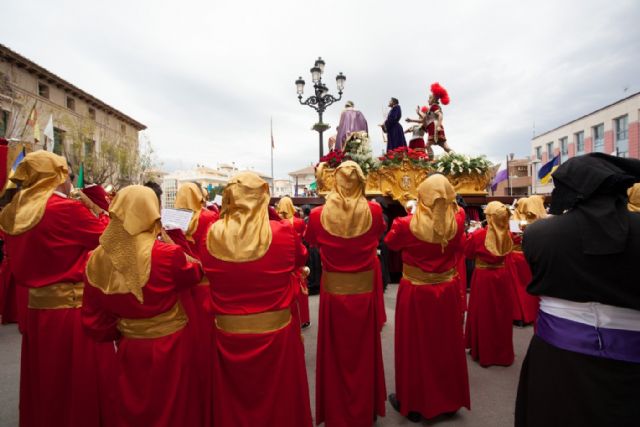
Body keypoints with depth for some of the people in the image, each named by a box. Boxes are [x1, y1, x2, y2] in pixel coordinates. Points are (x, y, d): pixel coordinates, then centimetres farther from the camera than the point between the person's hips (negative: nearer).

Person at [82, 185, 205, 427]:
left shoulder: (98, 258, -11)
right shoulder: (167, 254, -26)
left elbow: (93, 319, 0)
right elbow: (195, 274, -4)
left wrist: (119, 333, 17)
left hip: (129, 349, 4)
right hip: (169, 347, -4)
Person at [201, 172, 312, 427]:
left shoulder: (212, 237, -11)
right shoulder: (283, 232, -17)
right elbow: (301, 259, 4)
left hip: (228, 333, 2)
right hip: (276, 331, -1)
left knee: (232, 402, 24)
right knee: (279, 398, 22)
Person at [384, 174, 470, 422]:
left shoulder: (407, 224, -20)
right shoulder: (457, 222, -11)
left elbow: (390, 243, 0)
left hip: (415, 293, -3)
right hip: (447, 291, 4)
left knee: (415, 346, 12)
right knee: (446, 344, 20)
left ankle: (414, 403, 29)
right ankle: (448, 399, 39)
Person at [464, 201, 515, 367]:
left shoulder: (477, 235, -18)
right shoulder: (507, 235, -5)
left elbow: (468, 253, -4)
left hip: (483, 277, -4)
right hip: (502, 276, 4)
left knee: (483, 314, 10)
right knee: (501, 313, 15)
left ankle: (483, 352, 22)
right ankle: (502, 352, 29)